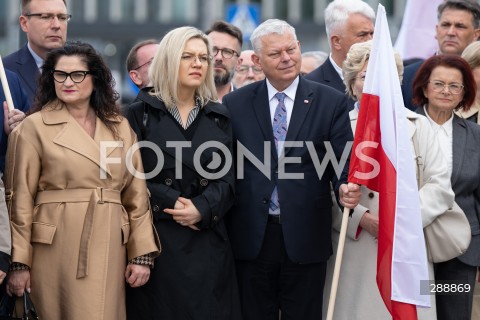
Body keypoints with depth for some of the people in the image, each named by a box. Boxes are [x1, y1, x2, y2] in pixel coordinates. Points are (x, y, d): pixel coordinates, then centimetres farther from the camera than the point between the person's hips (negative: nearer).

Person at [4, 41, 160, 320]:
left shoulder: (120, 127, 10)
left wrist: (142, 254, 3)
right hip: (55, 249, -3)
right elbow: (20, 199, -3)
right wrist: (19, 263, -7)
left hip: (109, 250, 4)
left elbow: (136, 195, 10)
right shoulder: (34, 127, -2)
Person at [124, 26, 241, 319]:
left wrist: (201, 209, -15)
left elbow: (227, 178, 3)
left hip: (208, 239, 3)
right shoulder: (140, 114, 3)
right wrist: (171, 203, -14)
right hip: (157, 239, -3)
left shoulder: (219, 117, 12)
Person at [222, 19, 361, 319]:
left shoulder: (331, 102, 1)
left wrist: (347, 188, -25)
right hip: (251, 236, 1)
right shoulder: (235, 104, 5)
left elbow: (344, 160, -3)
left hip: (305, 237, -1)